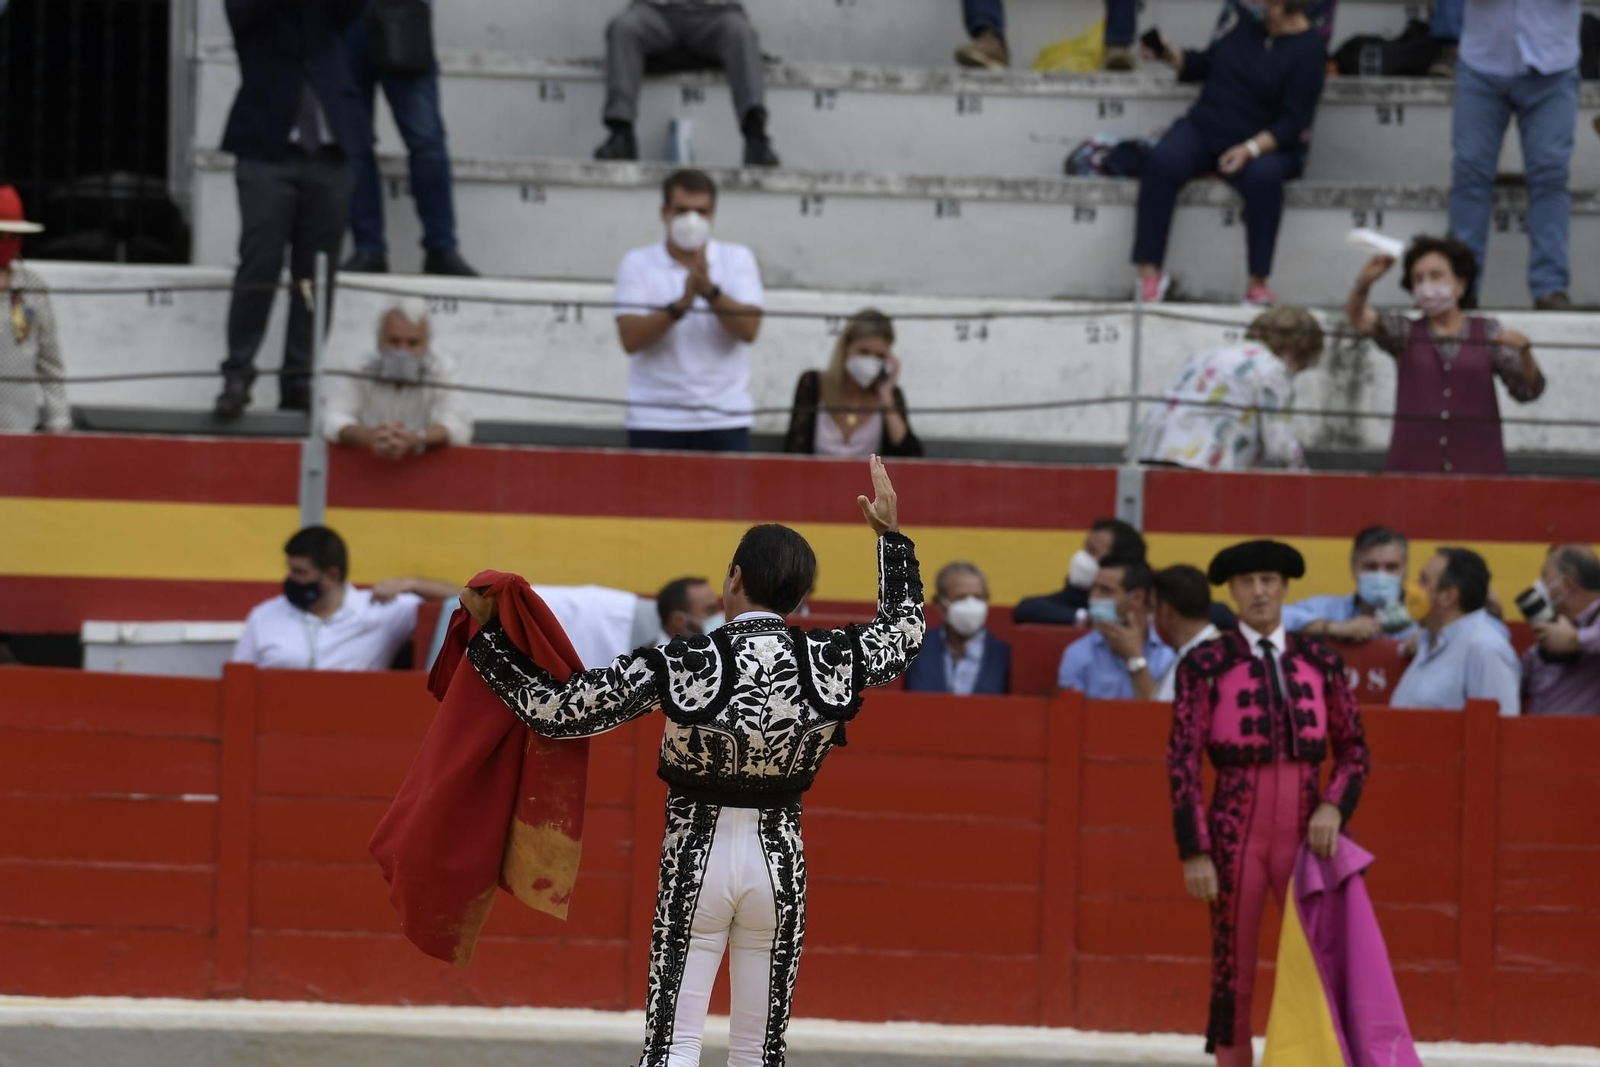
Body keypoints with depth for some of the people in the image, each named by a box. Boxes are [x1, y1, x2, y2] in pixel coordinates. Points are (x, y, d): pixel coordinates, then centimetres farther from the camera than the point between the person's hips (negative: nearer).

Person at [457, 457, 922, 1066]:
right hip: (780, 858, 3)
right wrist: (891, 533, 26)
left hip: (696, 858, -3)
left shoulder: (681, 666, -16)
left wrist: (487, 632, -2)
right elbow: (904, 629, 15)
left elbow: (554, 710, -12)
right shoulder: (830, 662, -8)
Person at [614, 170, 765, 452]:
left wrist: (710, 291, -22)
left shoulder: (738, 260, 6)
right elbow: (630, 339, -9)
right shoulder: (637, 264, 3)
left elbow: (749, 330, -7)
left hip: (725, 420, 1)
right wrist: (680, 305, -23)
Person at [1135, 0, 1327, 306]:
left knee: (1264, 176, -39)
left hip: (1265, 145, -4)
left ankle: (1258, 285, -35)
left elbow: (1293, 123, -14)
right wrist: (1172, 56, 5)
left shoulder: (1309, 49, -8)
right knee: (1162, 162, -27)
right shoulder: (1249, 26, 9)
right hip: (1204, 130, 4)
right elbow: (1206, 64, 24)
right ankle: (1149, 272, -28)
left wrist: (1252, 149, -28)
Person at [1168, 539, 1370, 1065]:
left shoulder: (1320, 662, 7)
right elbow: (1182, 762, -5)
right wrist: (1194, 853, -11)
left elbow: (1354, 750, 11)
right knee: (1233, 977, 2)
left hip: (1305, 835, 2)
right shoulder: (1205, 665, -3)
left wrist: (1333, 807, -9)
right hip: (1234, 836, -2)